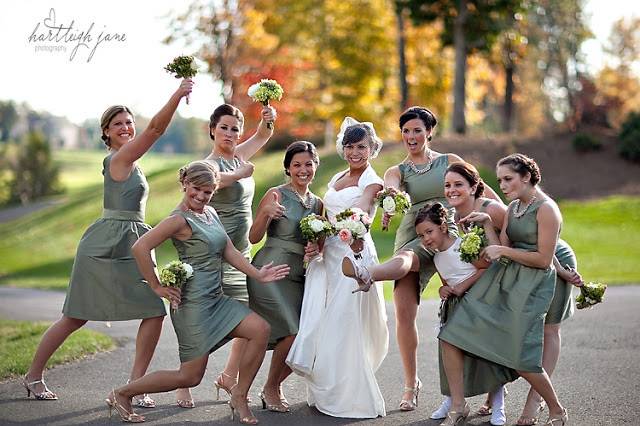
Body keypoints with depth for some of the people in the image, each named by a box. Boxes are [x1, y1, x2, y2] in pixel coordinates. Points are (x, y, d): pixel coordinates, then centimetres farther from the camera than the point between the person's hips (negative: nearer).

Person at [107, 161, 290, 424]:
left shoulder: (210, 212, 12)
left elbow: (229, 251, 13)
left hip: (216, 299, 8)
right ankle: (122, 394, 12)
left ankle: (239, 396, 6)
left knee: (260, 329, -8)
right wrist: (157, 287, -17)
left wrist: (258, 275, 2)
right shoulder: (180, 219, -15)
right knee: (190, 376, -4)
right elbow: (140, 247, -23)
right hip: (193, 303, -8)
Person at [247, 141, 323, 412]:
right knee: (293, 332, -18)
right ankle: (270, 389, 4)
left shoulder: (317, 204, 13)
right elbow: (254, 237, -7)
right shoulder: (276, 195, -4)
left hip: (299, 278, 6)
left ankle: (275, 386, 19)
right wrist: (265, 213, -23)